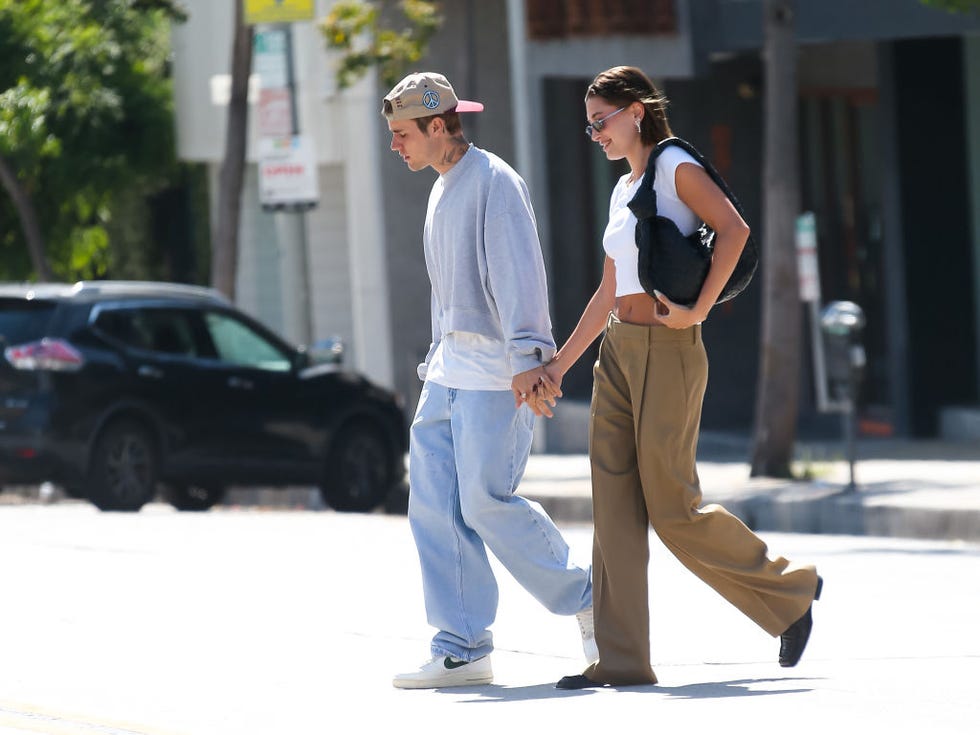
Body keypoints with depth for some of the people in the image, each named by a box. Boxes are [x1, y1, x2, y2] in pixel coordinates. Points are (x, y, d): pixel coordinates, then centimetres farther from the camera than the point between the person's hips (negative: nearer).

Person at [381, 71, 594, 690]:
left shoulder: (494, 182, -11)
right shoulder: (443, 192, 19)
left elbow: (518, 273, -22)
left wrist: (528, 359, -31)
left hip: (497, 371, -9)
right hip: (451, 370, 9)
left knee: (486, 502, -11)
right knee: (434, 505, 1)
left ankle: (586, 600, 6)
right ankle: (462, 650, 2)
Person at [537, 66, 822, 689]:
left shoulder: (675, 167, -6)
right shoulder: (624, 190, 18)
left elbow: (734, 229, -19)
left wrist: (699, 309, -23)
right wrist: (559, 364, 20)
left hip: (666, 352, -8)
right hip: (618, 352, 8)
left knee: (672, 508, -6)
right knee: (616, 506, 1)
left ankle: (789, 587, 12)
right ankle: (622, 659, 0)